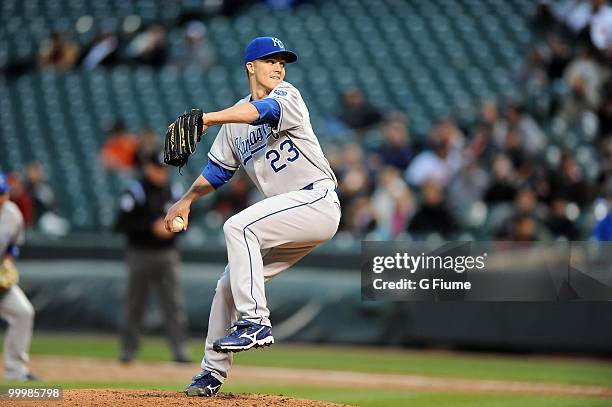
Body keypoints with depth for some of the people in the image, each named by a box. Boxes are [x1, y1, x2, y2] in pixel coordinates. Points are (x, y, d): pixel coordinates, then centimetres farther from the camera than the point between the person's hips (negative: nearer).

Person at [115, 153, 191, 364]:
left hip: (167, 254, 4)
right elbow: (123, 224, -13)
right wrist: (152, 226, -19)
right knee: (134, 304, 3)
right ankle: (128, 350, 13)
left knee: (174, 304, -5)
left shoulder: (171, 193, 11)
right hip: (141, 254, -4)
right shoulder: (134, 193, -5)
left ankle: (180, 351, -8)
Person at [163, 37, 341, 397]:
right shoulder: (235, 119, 15)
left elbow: (265, 110, -30)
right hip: (289, 215, 8)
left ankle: (255, 322, -29)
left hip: (318, 201, -8)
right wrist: (186, 201, 11)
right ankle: (213, 372, 18)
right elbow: (218, 170, 24)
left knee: (239, 226, -27)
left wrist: (208, 119, -42)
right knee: (229, 283, 7)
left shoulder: (287, 95, -6)